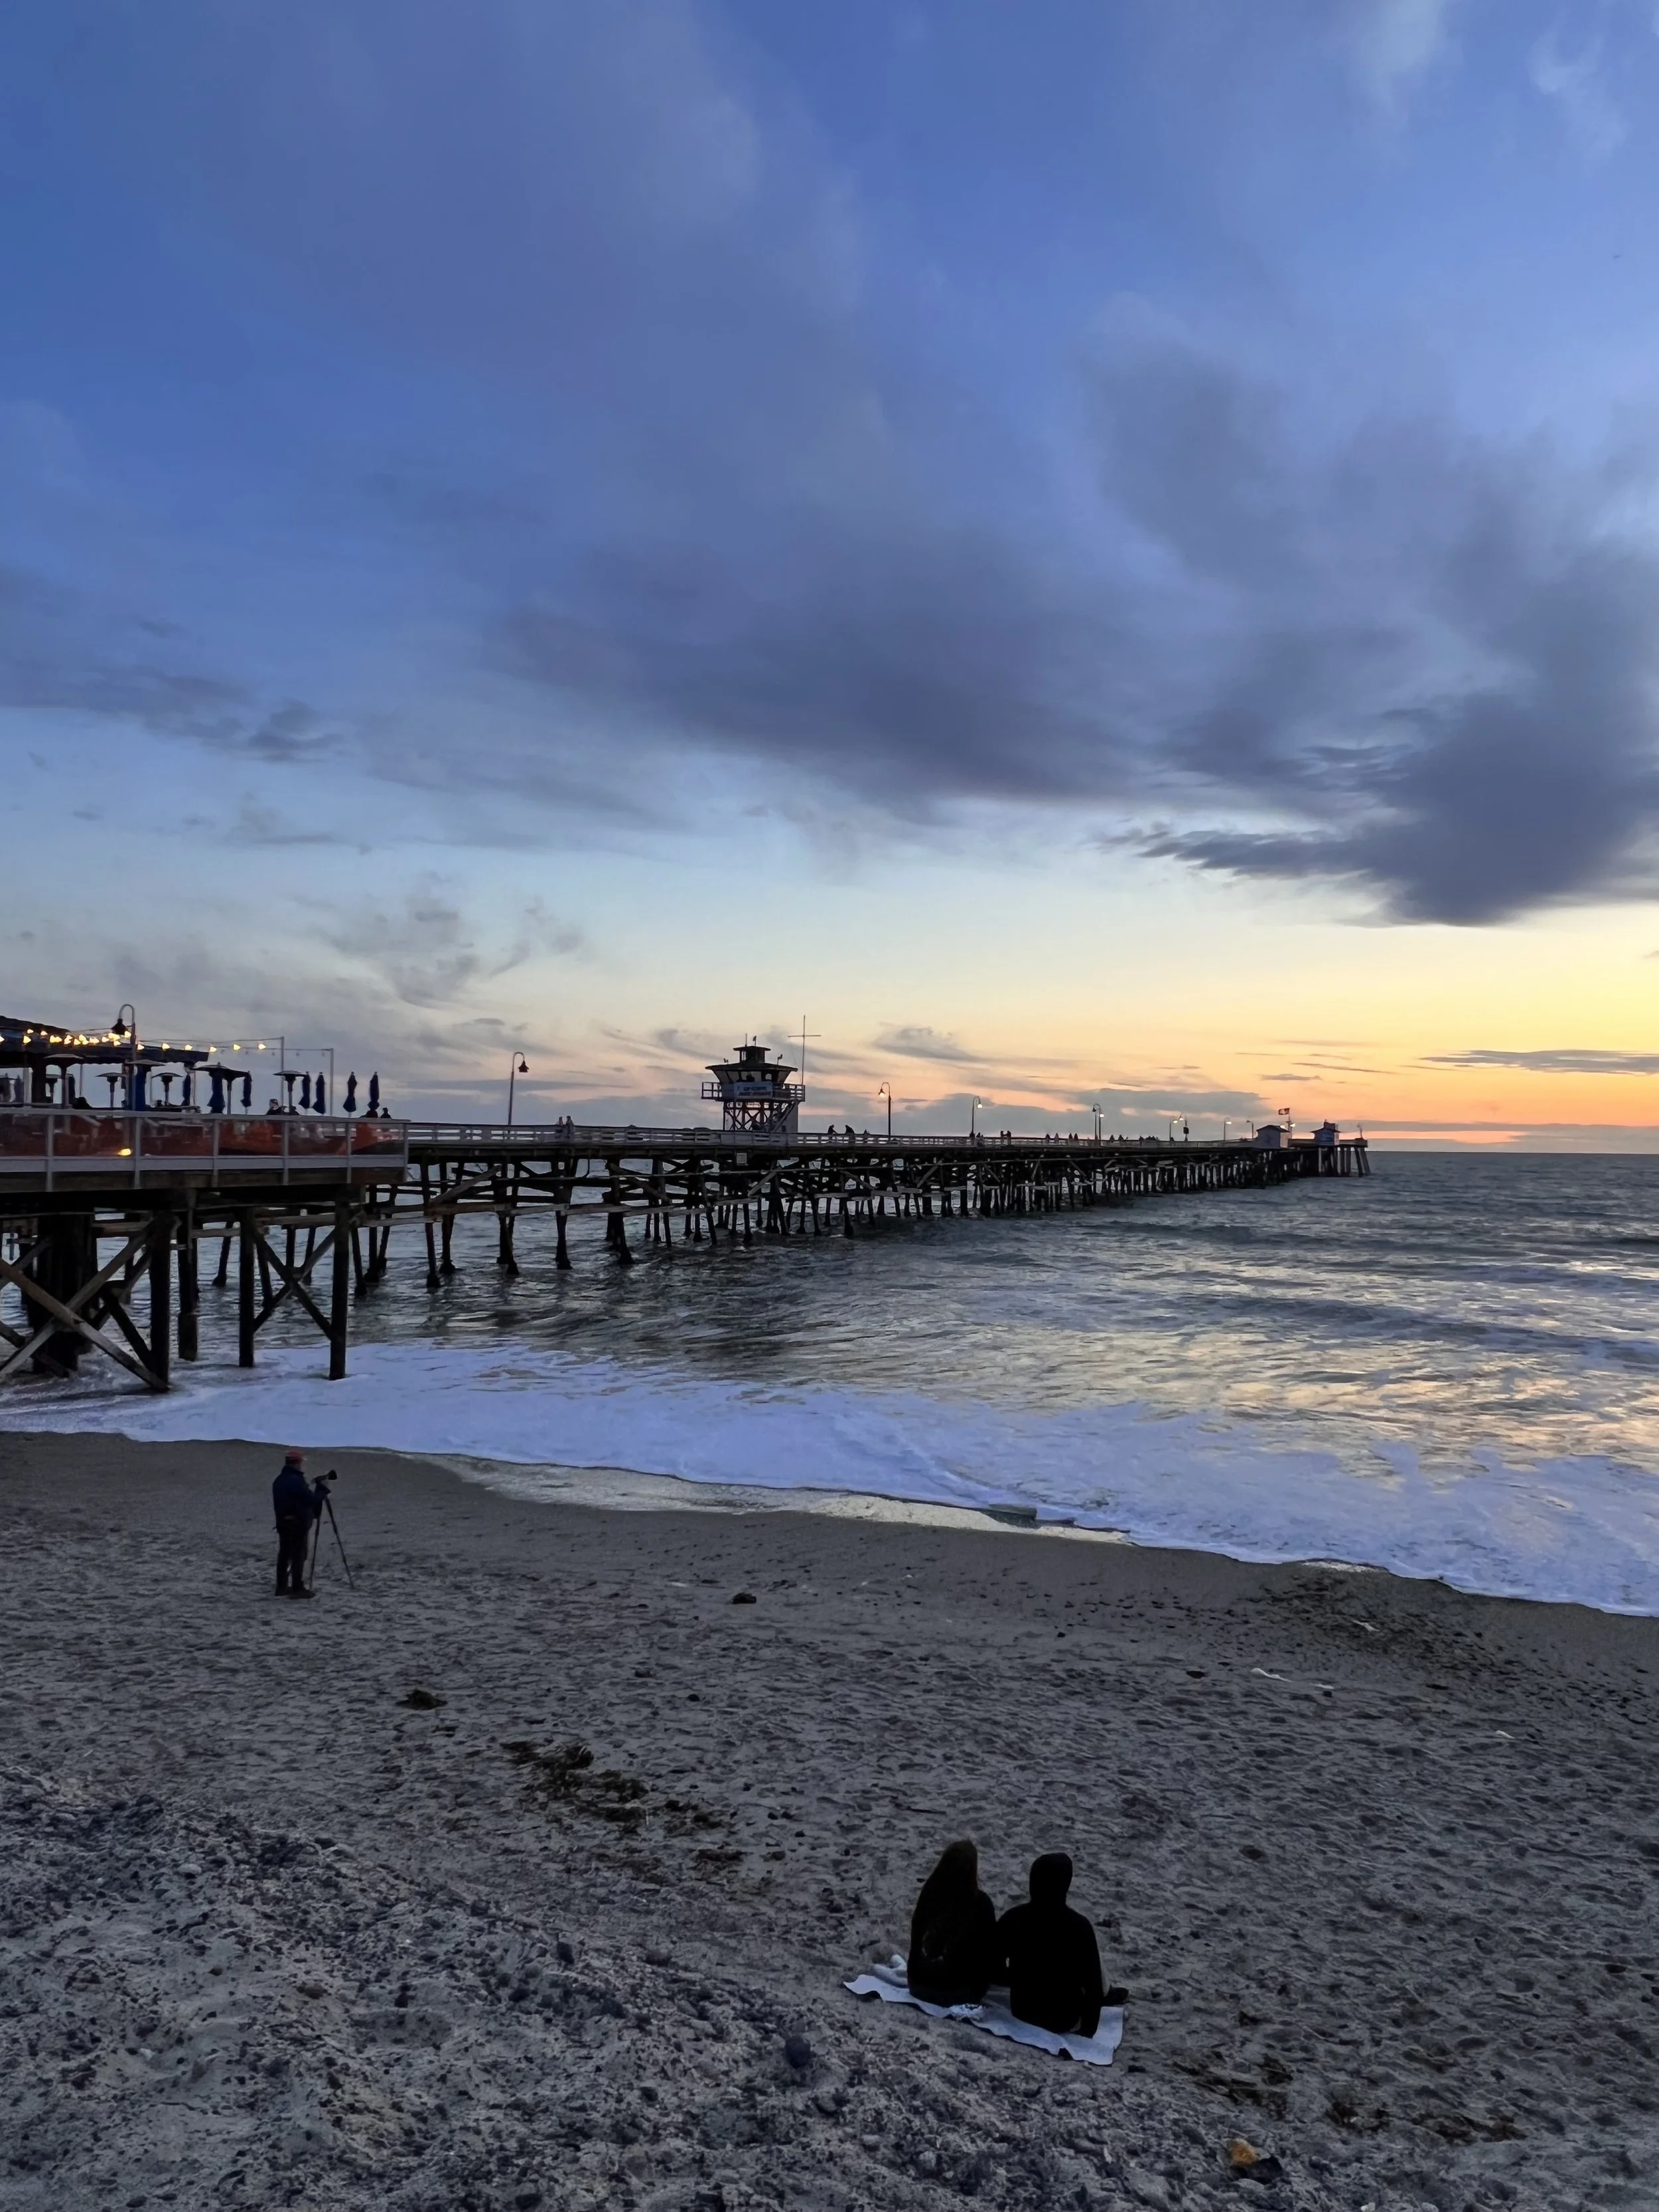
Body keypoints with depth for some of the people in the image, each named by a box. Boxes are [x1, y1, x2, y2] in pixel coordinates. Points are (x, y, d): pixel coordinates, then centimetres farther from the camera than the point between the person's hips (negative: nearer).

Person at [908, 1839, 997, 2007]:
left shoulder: (930, 1893, -11)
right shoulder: (980, 1902, -20)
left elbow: (916, 1939, 3)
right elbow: (991, 1948, -8)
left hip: (920, 1985, 4)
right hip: (962, 1991, -3)